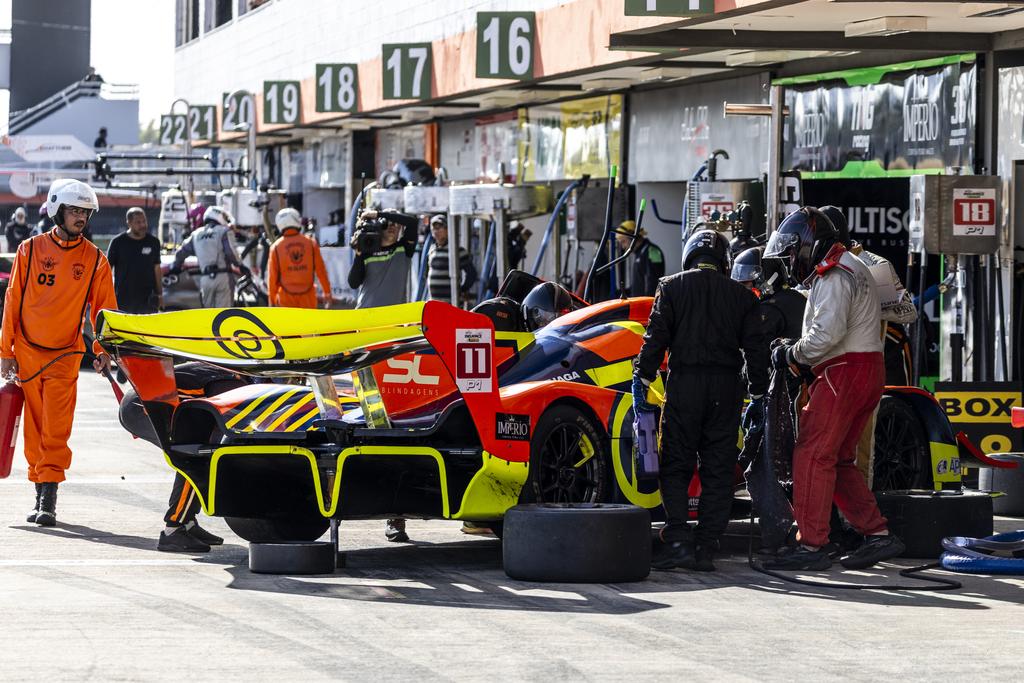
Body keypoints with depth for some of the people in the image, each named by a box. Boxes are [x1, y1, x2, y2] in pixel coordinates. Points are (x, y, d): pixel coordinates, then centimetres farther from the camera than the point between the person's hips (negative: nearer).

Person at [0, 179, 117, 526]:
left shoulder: (95, 260, 2)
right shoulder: (31, 250, 2)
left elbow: (103, 308, 7)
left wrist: (103, 351, -4)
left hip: (65, 355, -1)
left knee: (56, 431, -9)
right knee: (35, 427, 5)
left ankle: (49, 499, -11)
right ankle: (40, 494, 13)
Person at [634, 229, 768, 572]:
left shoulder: (672, 287, 4)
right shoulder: (741, 295, 10)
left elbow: (656, 337, -5)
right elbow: (755, 348, 8)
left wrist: (642, 380, -2)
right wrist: (757, 395, 13)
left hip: (684, 384, -2)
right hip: (726, 389, 2)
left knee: (676, 466, 2)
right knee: (718, 471, 6)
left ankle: (677, 540, -12)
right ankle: (706, 549, 3)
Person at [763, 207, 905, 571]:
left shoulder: (834, 277, -12)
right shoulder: (850, 269, 23)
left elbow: (827, 333, -24)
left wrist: (792, 354, -9)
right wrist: (796, 354, 10)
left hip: (845, 373, -11)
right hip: (867, 372, 11)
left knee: (812, 456, -11)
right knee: (837, 460, 13)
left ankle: (812, 545, -13)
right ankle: (878, 535, 12)